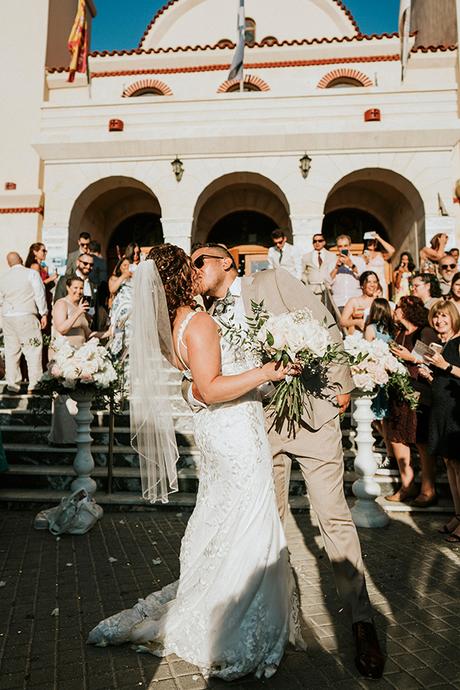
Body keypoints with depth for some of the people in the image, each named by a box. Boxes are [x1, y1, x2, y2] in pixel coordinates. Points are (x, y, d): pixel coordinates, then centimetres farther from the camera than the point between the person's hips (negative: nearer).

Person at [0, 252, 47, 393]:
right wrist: (44, 313, -3)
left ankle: (12, 383, 14)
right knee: (33, 350, 0)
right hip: (26, 316, -5)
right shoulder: (31, 273, -3)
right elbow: (40, 294, -7)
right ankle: (34, 384, -1)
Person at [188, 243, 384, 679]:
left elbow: (325, 324, -2)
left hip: (312, 411, -4)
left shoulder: (272, 282, -1)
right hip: (260, 424, 4)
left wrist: (340, 383, -4)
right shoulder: (211, 319, 11)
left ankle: (361, 620, 16)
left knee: (333, 516, 0)